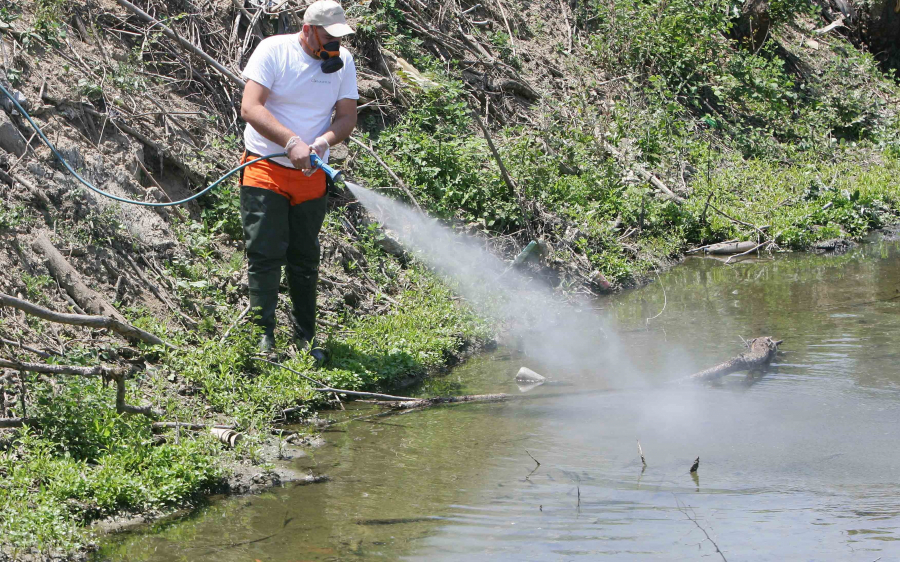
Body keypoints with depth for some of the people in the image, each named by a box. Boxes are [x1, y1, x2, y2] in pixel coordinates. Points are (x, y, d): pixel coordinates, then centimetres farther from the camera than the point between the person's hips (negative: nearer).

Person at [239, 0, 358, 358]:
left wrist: (323, 142, -22)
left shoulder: (342, 61, 2)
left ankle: (304, 339, 18)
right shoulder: (274, 51, -10)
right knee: (265, 255, -8)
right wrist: (292, 142, -31)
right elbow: (250, 108, -19)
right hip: (265, 171, -4)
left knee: (305, 260, 9)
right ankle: (263, 337, -5)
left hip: (311, 177, 4)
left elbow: (347, 118, 0)